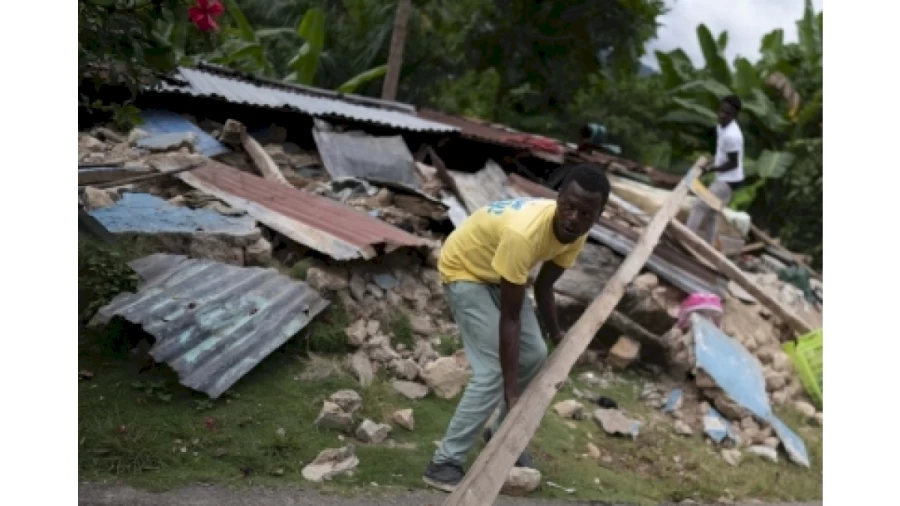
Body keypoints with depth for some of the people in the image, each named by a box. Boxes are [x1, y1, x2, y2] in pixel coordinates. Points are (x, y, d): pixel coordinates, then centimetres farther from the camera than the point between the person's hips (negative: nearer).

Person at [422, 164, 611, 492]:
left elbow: (543, 286, 3)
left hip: (500, 272, 8)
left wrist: (557, 336, 13)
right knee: (492, 372, -16)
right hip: (465, 271, -8)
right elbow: (509, 318, -35)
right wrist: (511, 393, -32)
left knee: (534, 356, 10)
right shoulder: (524, 234, -41)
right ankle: (444, 463, -7)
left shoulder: (575, 233, -16)